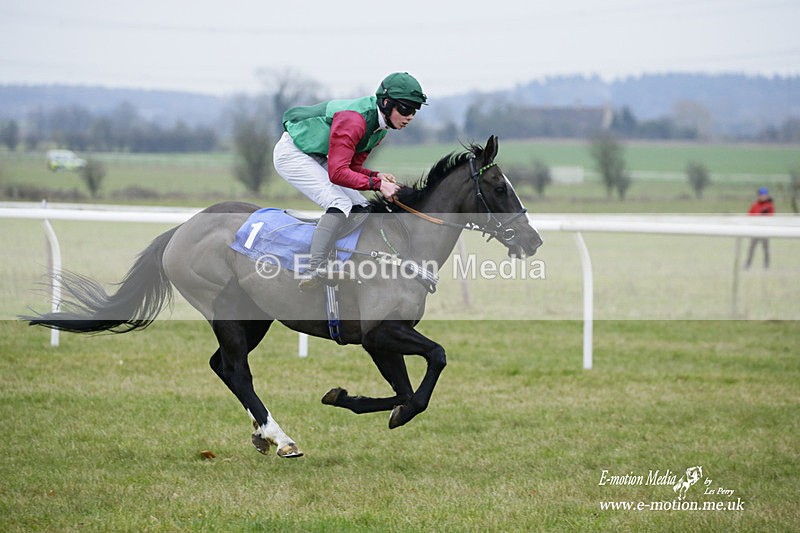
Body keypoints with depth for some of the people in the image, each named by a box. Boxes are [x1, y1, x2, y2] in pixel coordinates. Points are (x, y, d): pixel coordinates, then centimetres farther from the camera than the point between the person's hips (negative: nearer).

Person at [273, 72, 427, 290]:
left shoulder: (380, 127, 1)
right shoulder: (353, 120, -30)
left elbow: (352, 166, 5)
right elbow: (338, 172, -35)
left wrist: (376, 175, -14)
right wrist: (377, 184, -36)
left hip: (316, 157, 10)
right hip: (292, 154, -10)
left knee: (360, 207, 3)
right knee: (340, 204, -25)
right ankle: (315, 271, -31)